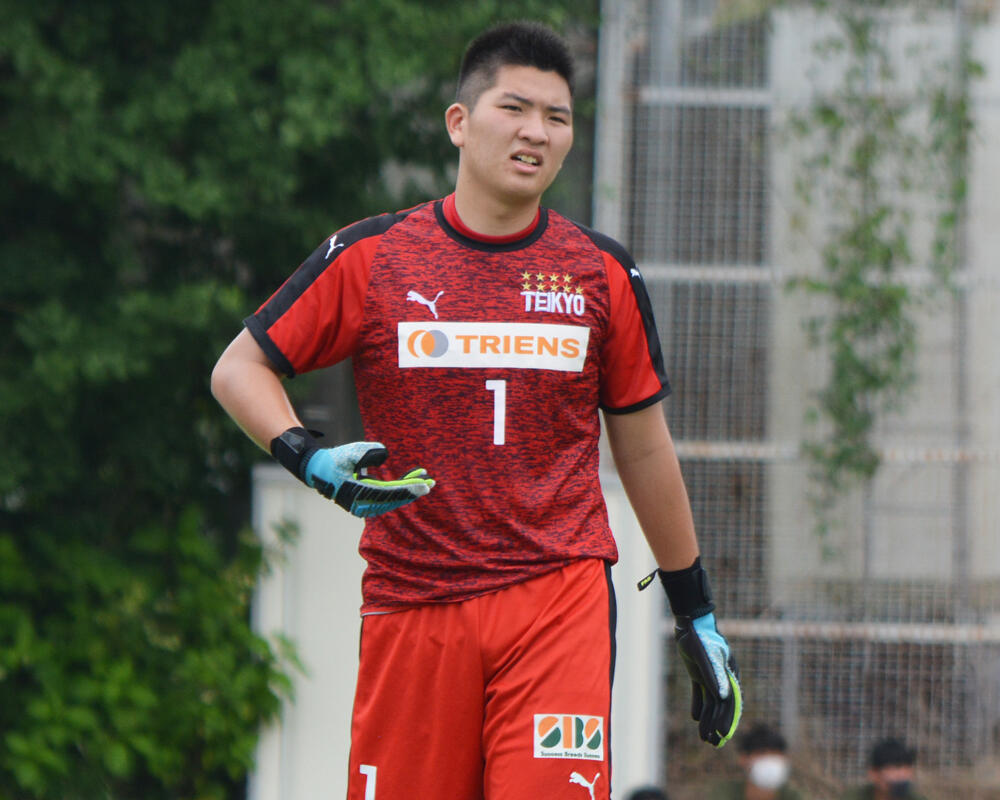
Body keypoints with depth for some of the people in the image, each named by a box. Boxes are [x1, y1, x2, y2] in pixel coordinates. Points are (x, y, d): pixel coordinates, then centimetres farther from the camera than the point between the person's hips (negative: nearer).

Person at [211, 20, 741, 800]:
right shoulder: (370, 258, 3)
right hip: (410, 602, 0)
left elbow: (644, 449, 16)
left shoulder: (603, 273, 8)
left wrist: (698, 616, 18)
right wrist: (310, 459, -11)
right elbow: (240, 368, 9)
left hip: (560, 594, 0)